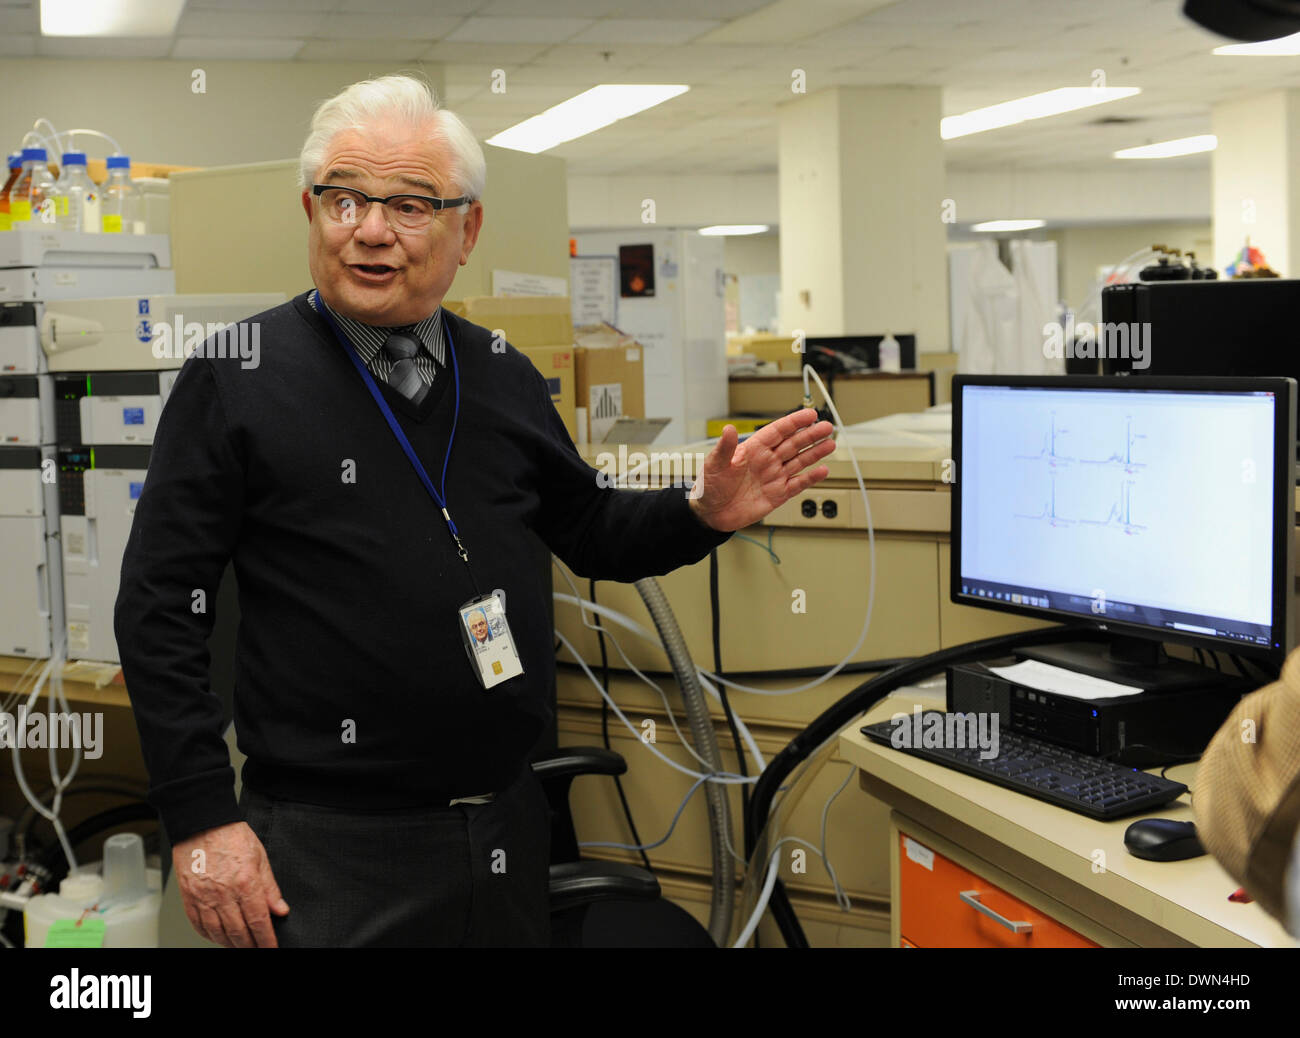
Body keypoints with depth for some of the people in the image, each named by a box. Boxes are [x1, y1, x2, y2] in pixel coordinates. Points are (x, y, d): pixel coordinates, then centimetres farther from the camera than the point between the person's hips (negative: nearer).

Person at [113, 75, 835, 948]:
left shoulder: (507, 377, 7)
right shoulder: (238, 377, -7)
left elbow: (593, 531, 18)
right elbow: (160, 607, -7)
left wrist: (704, 514, -2)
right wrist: (203, 821, -12)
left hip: (509, 829, 5)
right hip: (330, 845, -4)